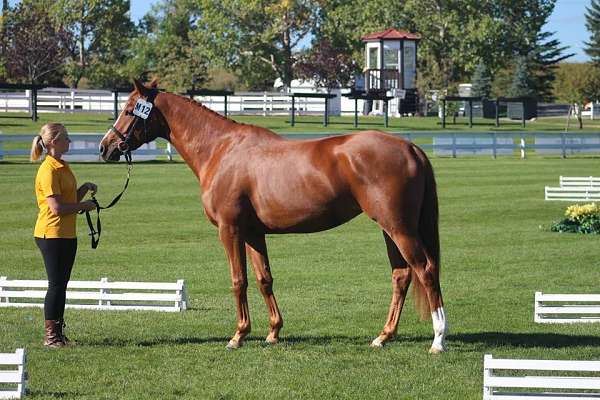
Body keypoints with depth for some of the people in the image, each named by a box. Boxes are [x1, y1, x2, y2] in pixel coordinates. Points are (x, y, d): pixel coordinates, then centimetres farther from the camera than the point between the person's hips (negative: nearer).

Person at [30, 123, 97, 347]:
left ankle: (58, 332, 19)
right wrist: (84, 206, -11)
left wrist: (85, 188, 4)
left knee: (61, 284, 12)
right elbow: (57, 207, -22)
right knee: (56, 284, -5)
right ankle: (50, 335, 1)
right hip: (52, 234, -9)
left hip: (67, 234, 9)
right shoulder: (48, 171, -16)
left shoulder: (63, 167, 14)